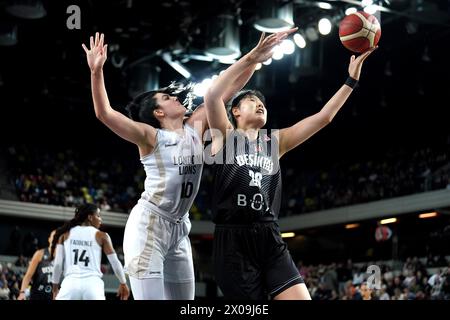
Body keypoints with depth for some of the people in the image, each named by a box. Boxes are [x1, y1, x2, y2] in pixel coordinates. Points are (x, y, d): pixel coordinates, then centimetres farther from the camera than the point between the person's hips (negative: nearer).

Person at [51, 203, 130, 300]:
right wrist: (123, 284, 23)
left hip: (71, 283, 1)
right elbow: (115, 263, 9)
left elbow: (57, 264, 5)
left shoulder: (65, 234, 11)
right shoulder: (101, 236, 7)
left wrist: (55, 288, 14)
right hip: (92, 284, -1)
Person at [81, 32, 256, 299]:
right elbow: (104, 113, -19)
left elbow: (227, 91, 10)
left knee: (184, 299, 10)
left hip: (179, 228, 7)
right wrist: (97, 71, -32)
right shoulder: (150, 136, -7)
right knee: (151, 297, -12)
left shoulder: (196, 127, 9)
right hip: (149, 225, -7)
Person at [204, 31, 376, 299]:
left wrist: (352, 80, 7)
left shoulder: (275, 141, 17)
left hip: (270, 240, 4)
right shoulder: (225, 136, 7)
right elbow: (212, 95, -12)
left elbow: (323, 117, 13)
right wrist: (251, 58, -18)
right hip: (233, 242, -4)